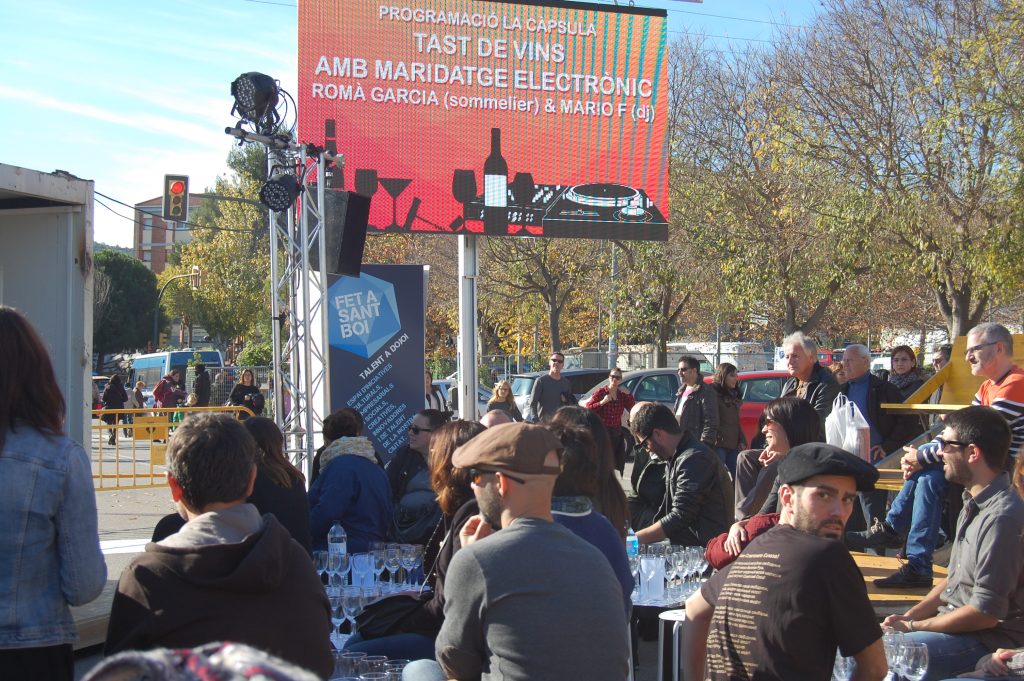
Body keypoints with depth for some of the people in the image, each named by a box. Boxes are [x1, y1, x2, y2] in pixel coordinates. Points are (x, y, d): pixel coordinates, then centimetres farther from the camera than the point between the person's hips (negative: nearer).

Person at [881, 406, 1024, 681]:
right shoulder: (975, 504, 11)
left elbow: (986, 613, -23)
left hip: (990, 640, -10)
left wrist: (913, 626, -13)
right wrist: (910, 615, 6)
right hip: (957, 624, 10)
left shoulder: (1002, 516, -23)